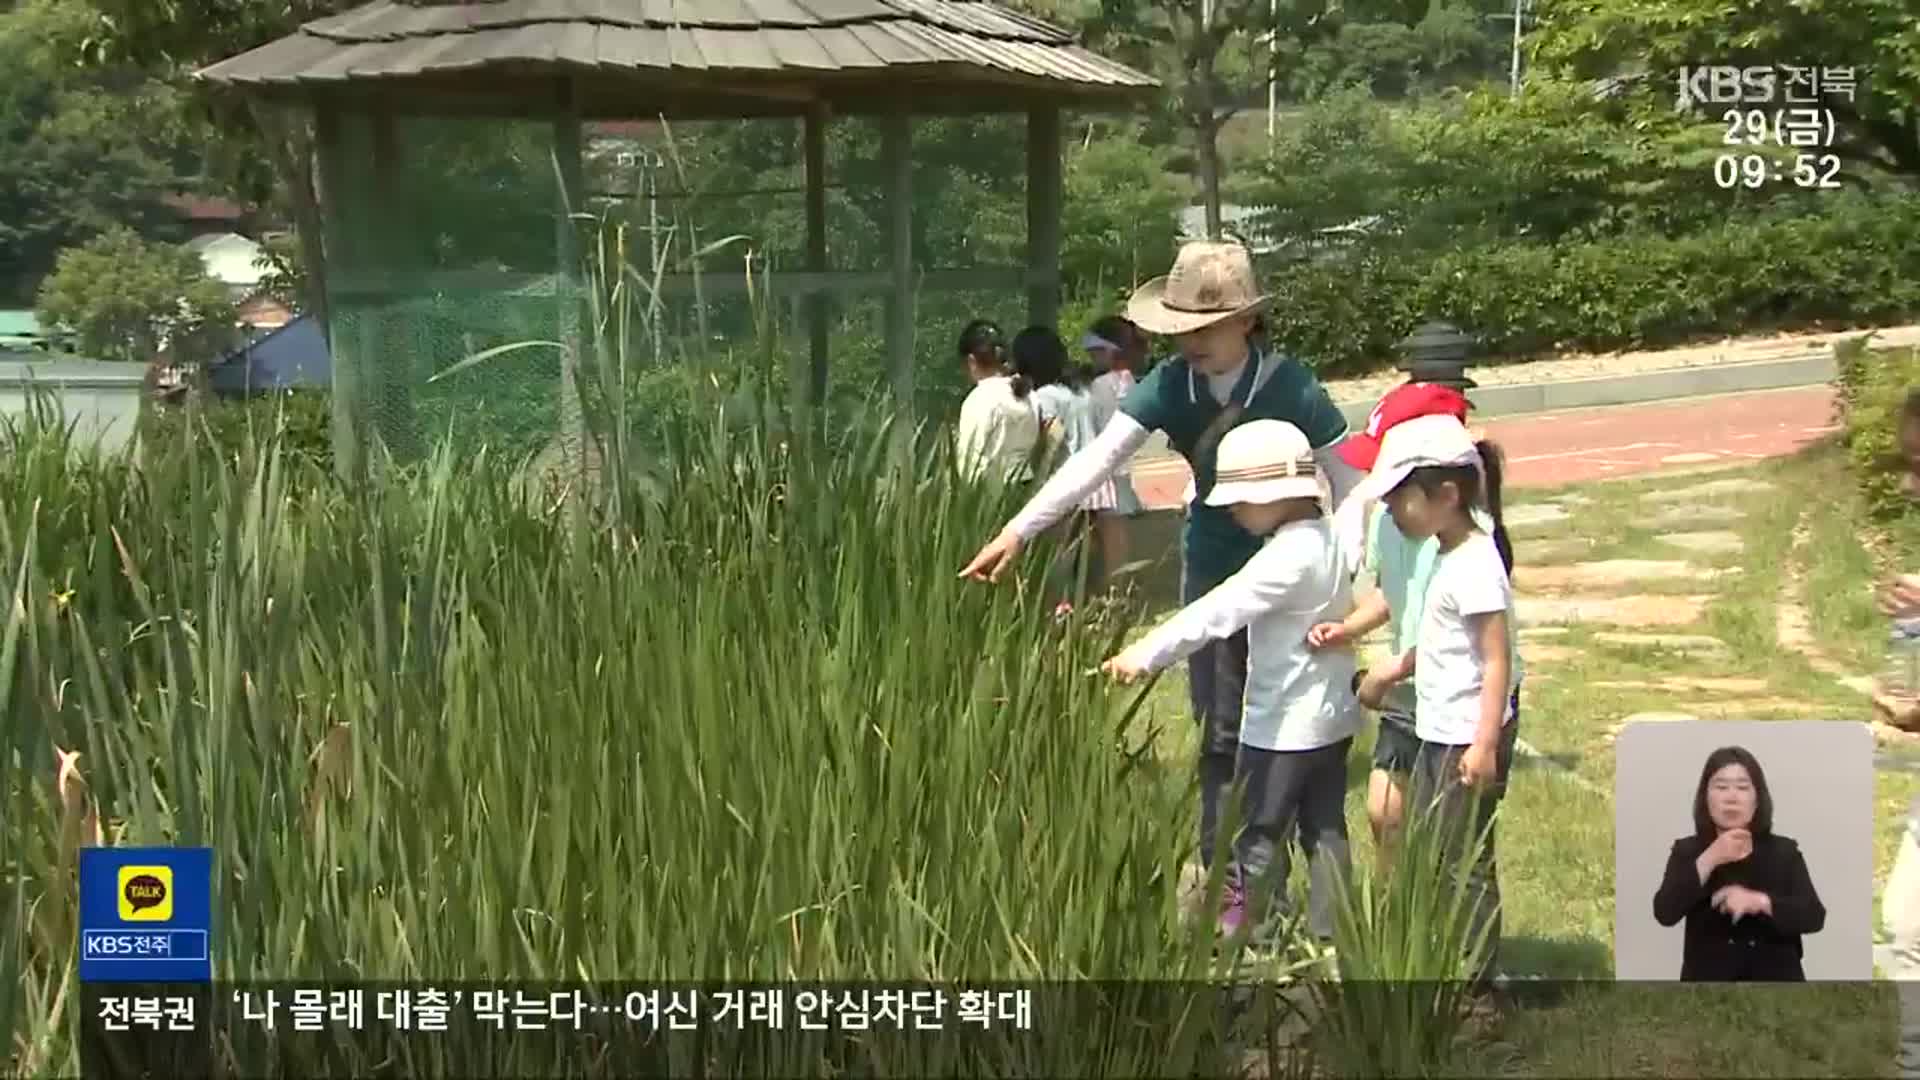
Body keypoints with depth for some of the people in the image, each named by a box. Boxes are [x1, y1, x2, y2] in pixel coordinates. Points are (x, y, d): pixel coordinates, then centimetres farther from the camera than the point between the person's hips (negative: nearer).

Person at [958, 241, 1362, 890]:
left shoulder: (1290, 387, -19)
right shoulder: (1171, 386, -11)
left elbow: (1348, 482, -12)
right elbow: (1097, 459, -20)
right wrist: (1019, 530, -29)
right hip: (1210, 564, 4)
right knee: (1218, 731, 11)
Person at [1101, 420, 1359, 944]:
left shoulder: (1287, 556, -23)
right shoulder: (1326, 539, 6)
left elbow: (1218, 612, -30)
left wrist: (1144, 654, -32)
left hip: (1286, 725, -9)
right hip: (1331, 716, 9)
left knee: (1258, 835, 4)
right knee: (1324, 828, 14)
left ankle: (1240, 932, 13)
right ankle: (1328, 933, 21)